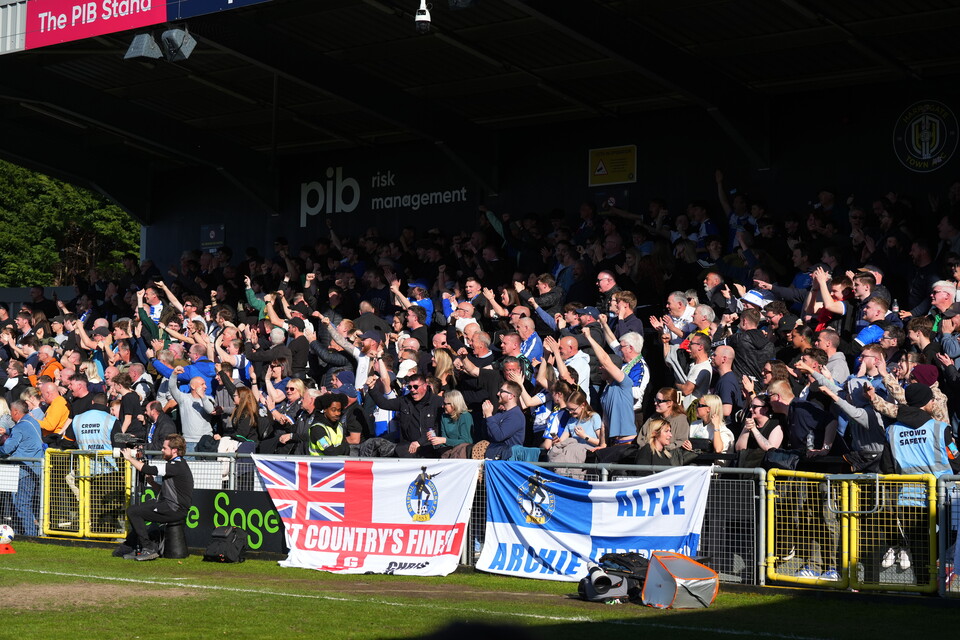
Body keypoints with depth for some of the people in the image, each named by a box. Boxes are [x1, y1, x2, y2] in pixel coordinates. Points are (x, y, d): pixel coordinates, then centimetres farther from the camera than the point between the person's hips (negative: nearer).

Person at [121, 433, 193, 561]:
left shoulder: (177, 466, -17)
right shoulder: (176, 465, 17)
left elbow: (145, 469, -19)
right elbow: (162, 491, 21)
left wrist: (130, 458, -5)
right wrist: (151, 481, 6)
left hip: (175, 510, -11)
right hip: (170, 506, 11)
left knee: (133, 511, -12)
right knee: (134, 509, 16)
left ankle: (149, 549, -8)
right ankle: (140, 548, 15)